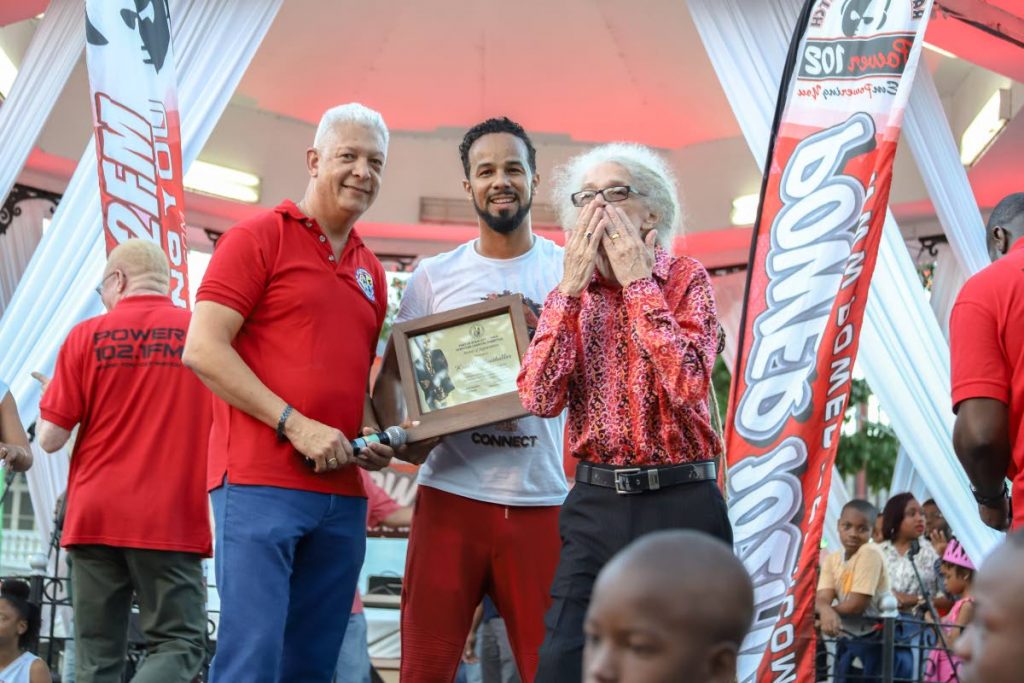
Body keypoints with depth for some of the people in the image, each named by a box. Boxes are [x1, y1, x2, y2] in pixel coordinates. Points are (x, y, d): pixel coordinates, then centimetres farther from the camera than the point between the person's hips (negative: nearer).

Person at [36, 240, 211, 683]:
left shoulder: (87, 335, 0)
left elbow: (51, 438, 0)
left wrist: (49, 396, 19)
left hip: (94, 518, 1)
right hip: (173, 521, -1)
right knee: (180, 642, 3)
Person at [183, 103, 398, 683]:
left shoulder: (370, 270, 18)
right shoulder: (260, 237, -1)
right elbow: (202, 349, -10)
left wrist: (371, 430, 5)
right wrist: (296, 425, -15)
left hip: (343, 495, 7)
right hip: (259, 483, -7)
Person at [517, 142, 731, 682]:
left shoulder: (685, 279, -3)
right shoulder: (569, 292, 7)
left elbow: (687, 385, -20)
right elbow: (539, 398, -8)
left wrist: (637, 281, -15)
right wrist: (572, 286, -9)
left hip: (679, 501, -3)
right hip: (594, 503, 3)